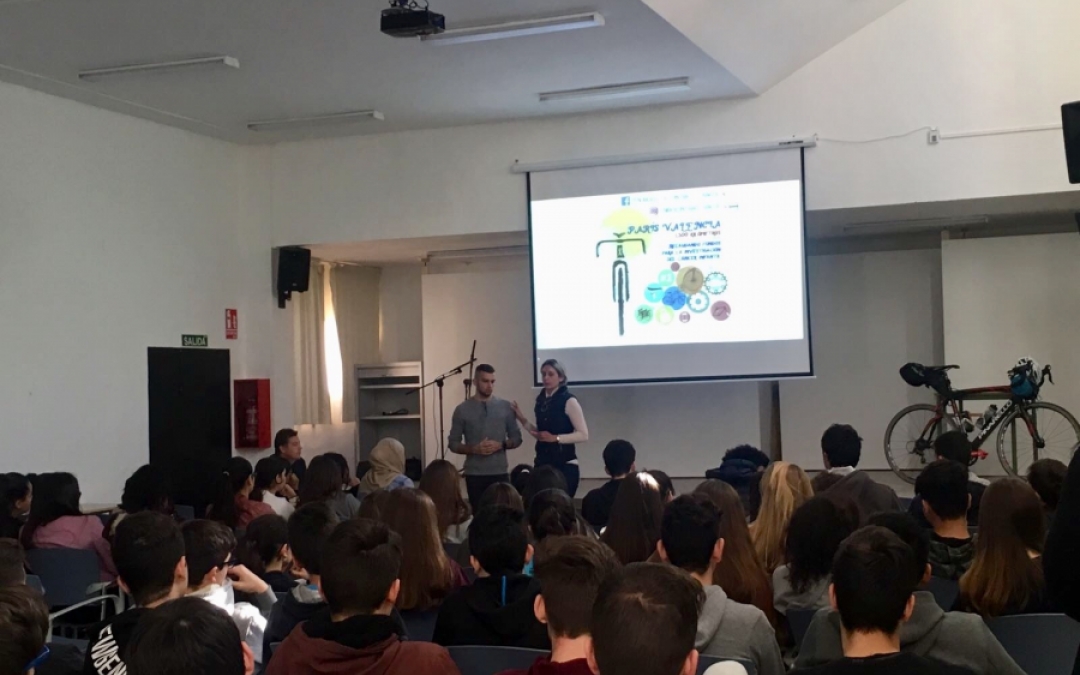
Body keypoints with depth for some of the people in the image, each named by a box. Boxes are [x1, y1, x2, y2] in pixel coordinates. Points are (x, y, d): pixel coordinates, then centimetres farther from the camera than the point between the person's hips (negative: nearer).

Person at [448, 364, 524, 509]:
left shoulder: (505, 407, 5)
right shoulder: (462, 410, 2)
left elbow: (516, 438, 8)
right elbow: (453, 444, 3)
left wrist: (500, 445, -11)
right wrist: (474, 449, -14)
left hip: (500, 473, 1)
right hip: (474, 474, -1)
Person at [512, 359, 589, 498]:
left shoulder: (568, 400, -9)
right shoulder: (541, 400, 10)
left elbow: (583, 434, -12)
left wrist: (555, 438, -20)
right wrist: (522, 419, 5)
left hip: (565, 464, -6)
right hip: (542, 462, 6)